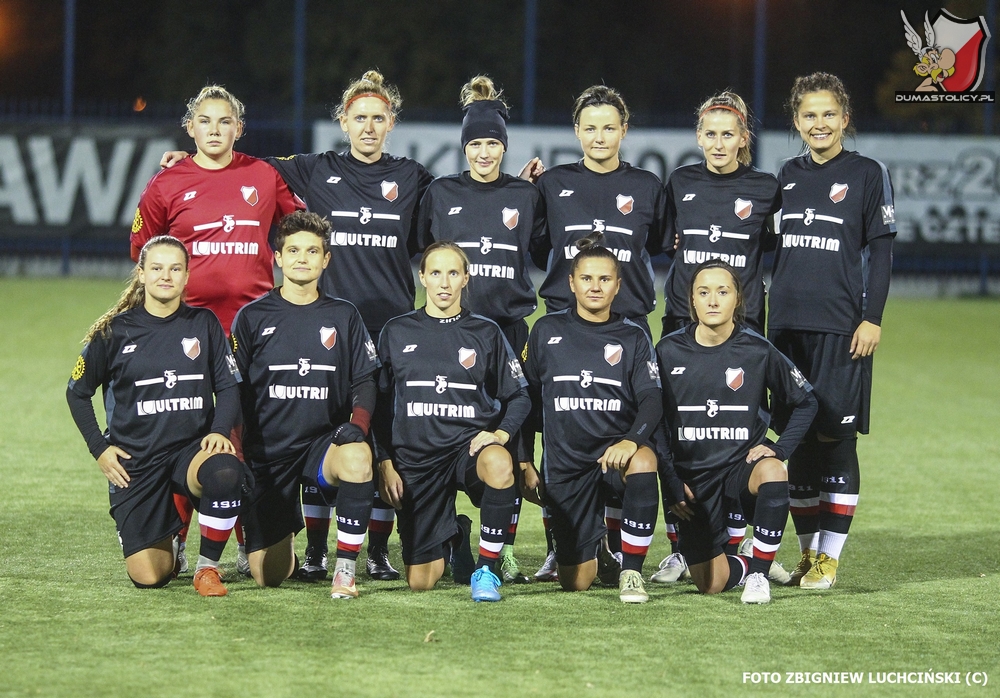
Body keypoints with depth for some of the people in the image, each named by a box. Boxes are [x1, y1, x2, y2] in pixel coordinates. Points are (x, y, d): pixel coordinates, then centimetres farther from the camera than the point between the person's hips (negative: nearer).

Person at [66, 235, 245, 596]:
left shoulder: (204, 324, 4)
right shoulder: (115, 332, 1)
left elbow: (228, 387, 7)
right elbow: (77, 392, 11)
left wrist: (219, 431, -12)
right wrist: (100, 448, 2)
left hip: (192, 448, 1)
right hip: (135, 461, 0)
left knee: (226, 472, -38)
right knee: (148, 577, -10)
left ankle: (208, 566, -14)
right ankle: (167, 543, 30)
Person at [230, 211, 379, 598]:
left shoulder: (343, 316, 8)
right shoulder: (252, 317, 5)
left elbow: (364, 381, 6)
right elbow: (234, 389, 7)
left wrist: (357, 423, -15)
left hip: (322, 442, 0)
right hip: (267, 450, 0)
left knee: (357, 458, -39)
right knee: (269, 576, -4)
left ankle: (346, 566, -23)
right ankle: (287, 537, 34)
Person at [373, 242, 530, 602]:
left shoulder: (486, 333, 6)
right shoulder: (397, 333, 8)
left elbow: (519, 397, 10)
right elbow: (380, 403, 12)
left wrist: (500, 434, -9)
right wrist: (385, 463, 3)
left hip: (469, 445, -1)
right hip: (416, 459, 1)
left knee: (500, 465, -41)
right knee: (419, 580, -3)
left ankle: (486, 568, -22)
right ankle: (453, 538, 34)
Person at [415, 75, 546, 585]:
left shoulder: (526, 196, 9)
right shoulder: (440, 194, 9)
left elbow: (542, 248, 17)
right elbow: (422, 249, 17)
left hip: (509, 324, 0)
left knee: (511, 436, -4)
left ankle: (505, 548, 2)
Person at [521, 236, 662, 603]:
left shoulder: (633, 337, 5)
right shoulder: (546, 331, 7)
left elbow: (651, 400, -6)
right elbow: (527, 399, 12)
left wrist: (631, 440, -26)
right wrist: (524, 462, 7)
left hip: (615, 449, -1)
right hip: (565, 462, 1)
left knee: (643, 461, -40)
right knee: (575, 582, -3)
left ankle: (631, 571, -23)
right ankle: (597, 544, 38)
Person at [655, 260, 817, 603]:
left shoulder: (757, 351, -5)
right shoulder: (669, 351, -2)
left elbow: (806, 401, 7)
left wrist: (780, 449, -7)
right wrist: (670, 482, 0)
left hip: (741, 466, -1)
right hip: (693, 477, 1)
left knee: (772, 473, -38)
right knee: (710, 584, -7)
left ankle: (759, 573, -20)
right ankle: (743, 565, 30)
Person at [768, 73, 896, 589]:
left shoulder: (867, 174, 1)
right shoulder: (788, 175, 14)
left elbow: (880, 251, -1)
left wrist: (872, 318, -9)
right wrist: (761, 317, 15)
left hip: (841, 327, -4)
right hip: (789, 324, 4)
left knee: (835, 438, -6)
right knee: (799, 440, 5)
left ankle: (830, 557, 0)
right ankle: (808, 552, 13)